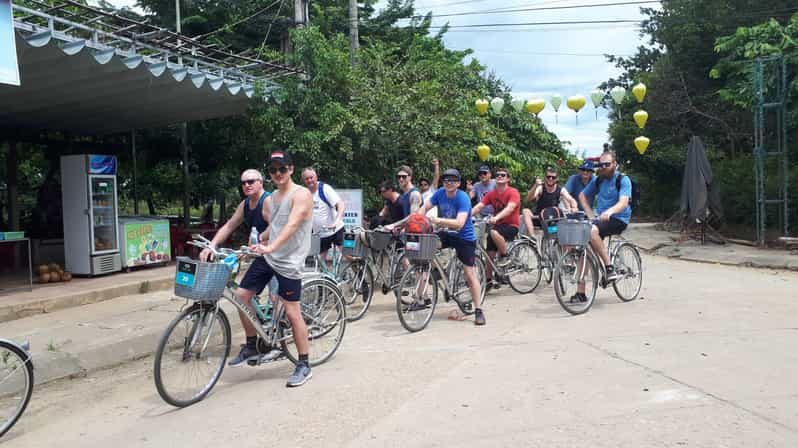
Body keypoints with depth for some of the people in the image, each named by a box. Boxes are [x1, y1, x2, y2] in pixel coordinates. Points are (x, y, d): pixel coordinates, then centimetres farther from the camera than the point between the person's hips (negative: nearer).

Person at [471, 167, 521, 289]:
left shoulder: (513, 192, -11)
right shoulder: (491, 194, 5)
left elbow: (510, 208, -28)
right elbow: (479, 206, -5)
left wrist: (496, 217, -44)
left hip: (511, 226, -6)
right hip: (498, 225, 6)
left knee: (494, 233, -36)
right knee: (489, 254, 3)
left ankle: (506, 258, -14)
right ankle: (488, 280, 19)